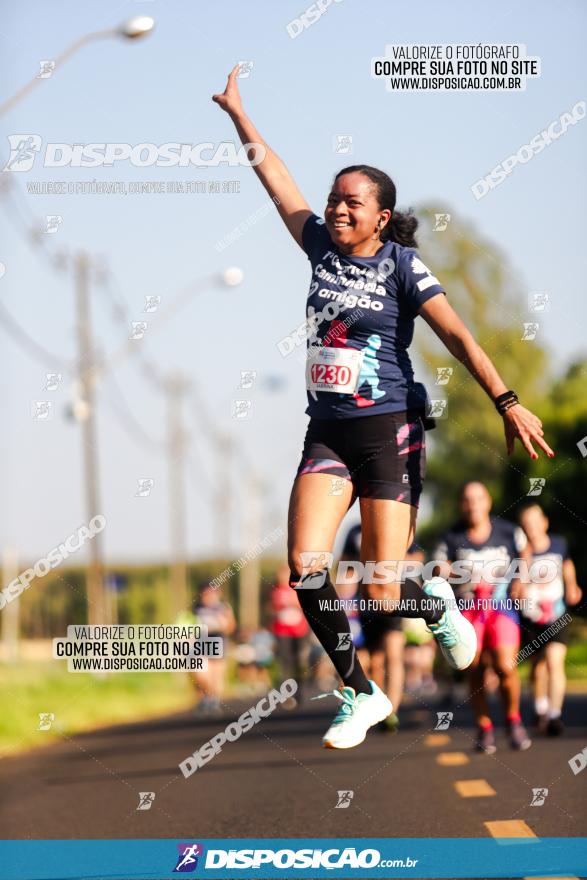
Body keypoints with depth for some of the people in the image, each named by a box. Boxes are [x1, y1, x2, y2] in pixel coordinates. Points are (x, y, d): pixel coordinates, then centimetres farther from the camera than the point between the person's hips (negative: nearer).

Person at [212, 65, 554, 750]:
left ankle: (438, 605, 29)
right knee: (304, 565, -14)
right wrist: (236, 112, 18)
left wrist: (507, 402, -22)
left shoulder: (401, 263, -5)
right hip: (327, 434, 5)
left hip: (389, 432, -5)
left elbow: (457, 336, -12)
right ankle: (360, 695, 1)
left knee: (381, 592, -8)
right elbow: (274, 176, 15)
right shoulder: (322, 246, 8)